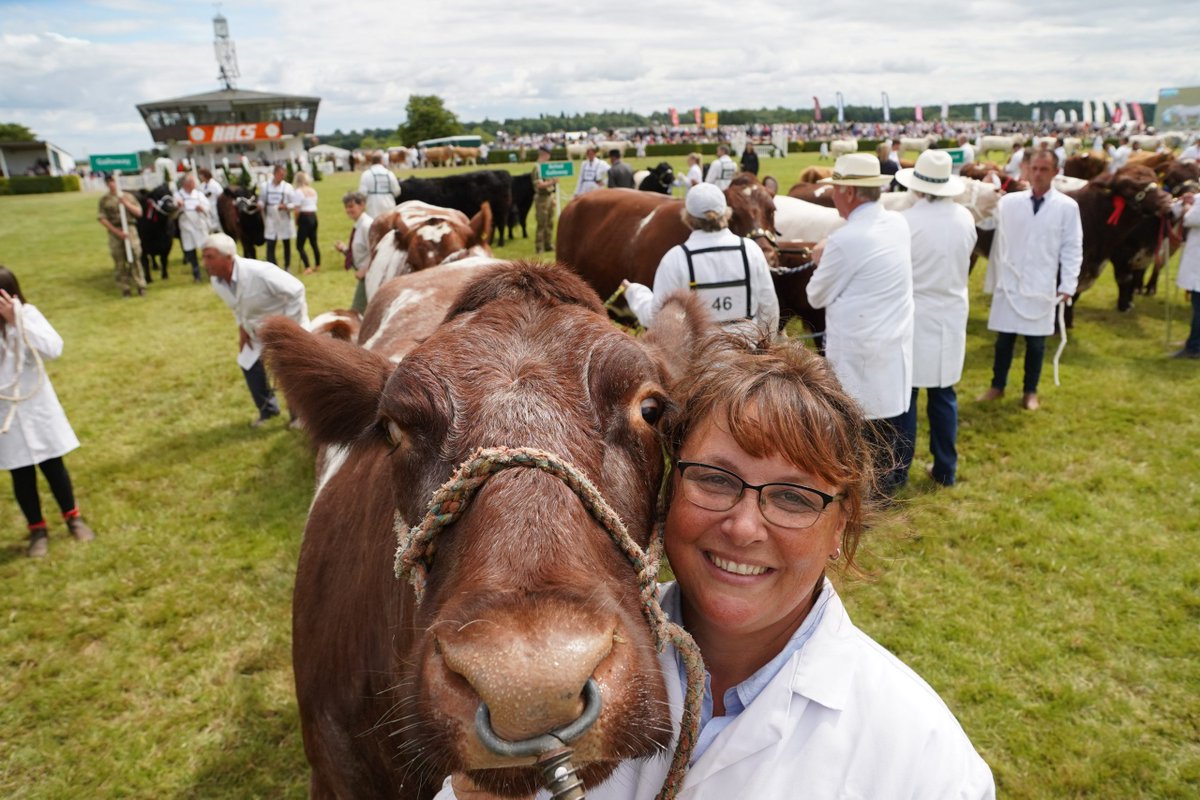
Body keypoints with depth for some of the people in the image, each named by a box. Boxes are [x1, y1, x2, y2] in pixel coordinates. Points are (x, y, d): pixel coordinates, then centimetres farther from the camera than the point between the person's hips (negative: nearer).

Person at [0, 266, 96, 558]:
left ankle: (73, 518, 31)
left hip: (34, 404, 0)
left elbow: (53, 348, -20)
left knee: (52, 465, 12)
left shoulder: (25, 312, -8)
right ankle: (37, 530, 27)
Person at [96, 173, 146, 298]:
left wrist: (126, 203, -7)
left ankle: (140, 286, -1)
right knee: (119, 262, 1)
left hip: (130, 229, 0)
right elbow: (102, 219, 0)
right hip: (114, 232, 0)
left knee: (134, 258, -7)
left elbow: (138, 212, 7)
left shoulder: (128, 196, 12)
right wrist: (117, 231, -11)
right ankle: (125, 288, 8)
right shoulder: (104, 200, 7)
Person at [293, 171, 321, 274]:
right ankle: (317, 265, 27)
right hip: (314, 217, 7)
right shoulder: (313, 191, 10)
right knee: (314, 242, 19)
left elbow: (297, 210, -13)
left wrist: (296, 221, 0)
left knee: (299, 246, -3)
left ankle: (307, 268, -12)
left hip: (304, 218, -7)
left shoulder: (299, 191, -11)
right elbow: (314, 205, 6)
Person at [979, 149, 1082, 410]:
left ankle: (1030, 391, 23)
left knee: (1036, 341, 8)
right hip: (1008, 282, 1)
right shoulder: (1008, 202, 1)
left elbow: (1072, 248, -1)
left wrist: (1068, 285, -5)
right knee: (1004, 338, 9)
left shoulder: (1067, 207, -2)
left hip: (1042, 286, -1)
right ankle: (997, 386, 24)